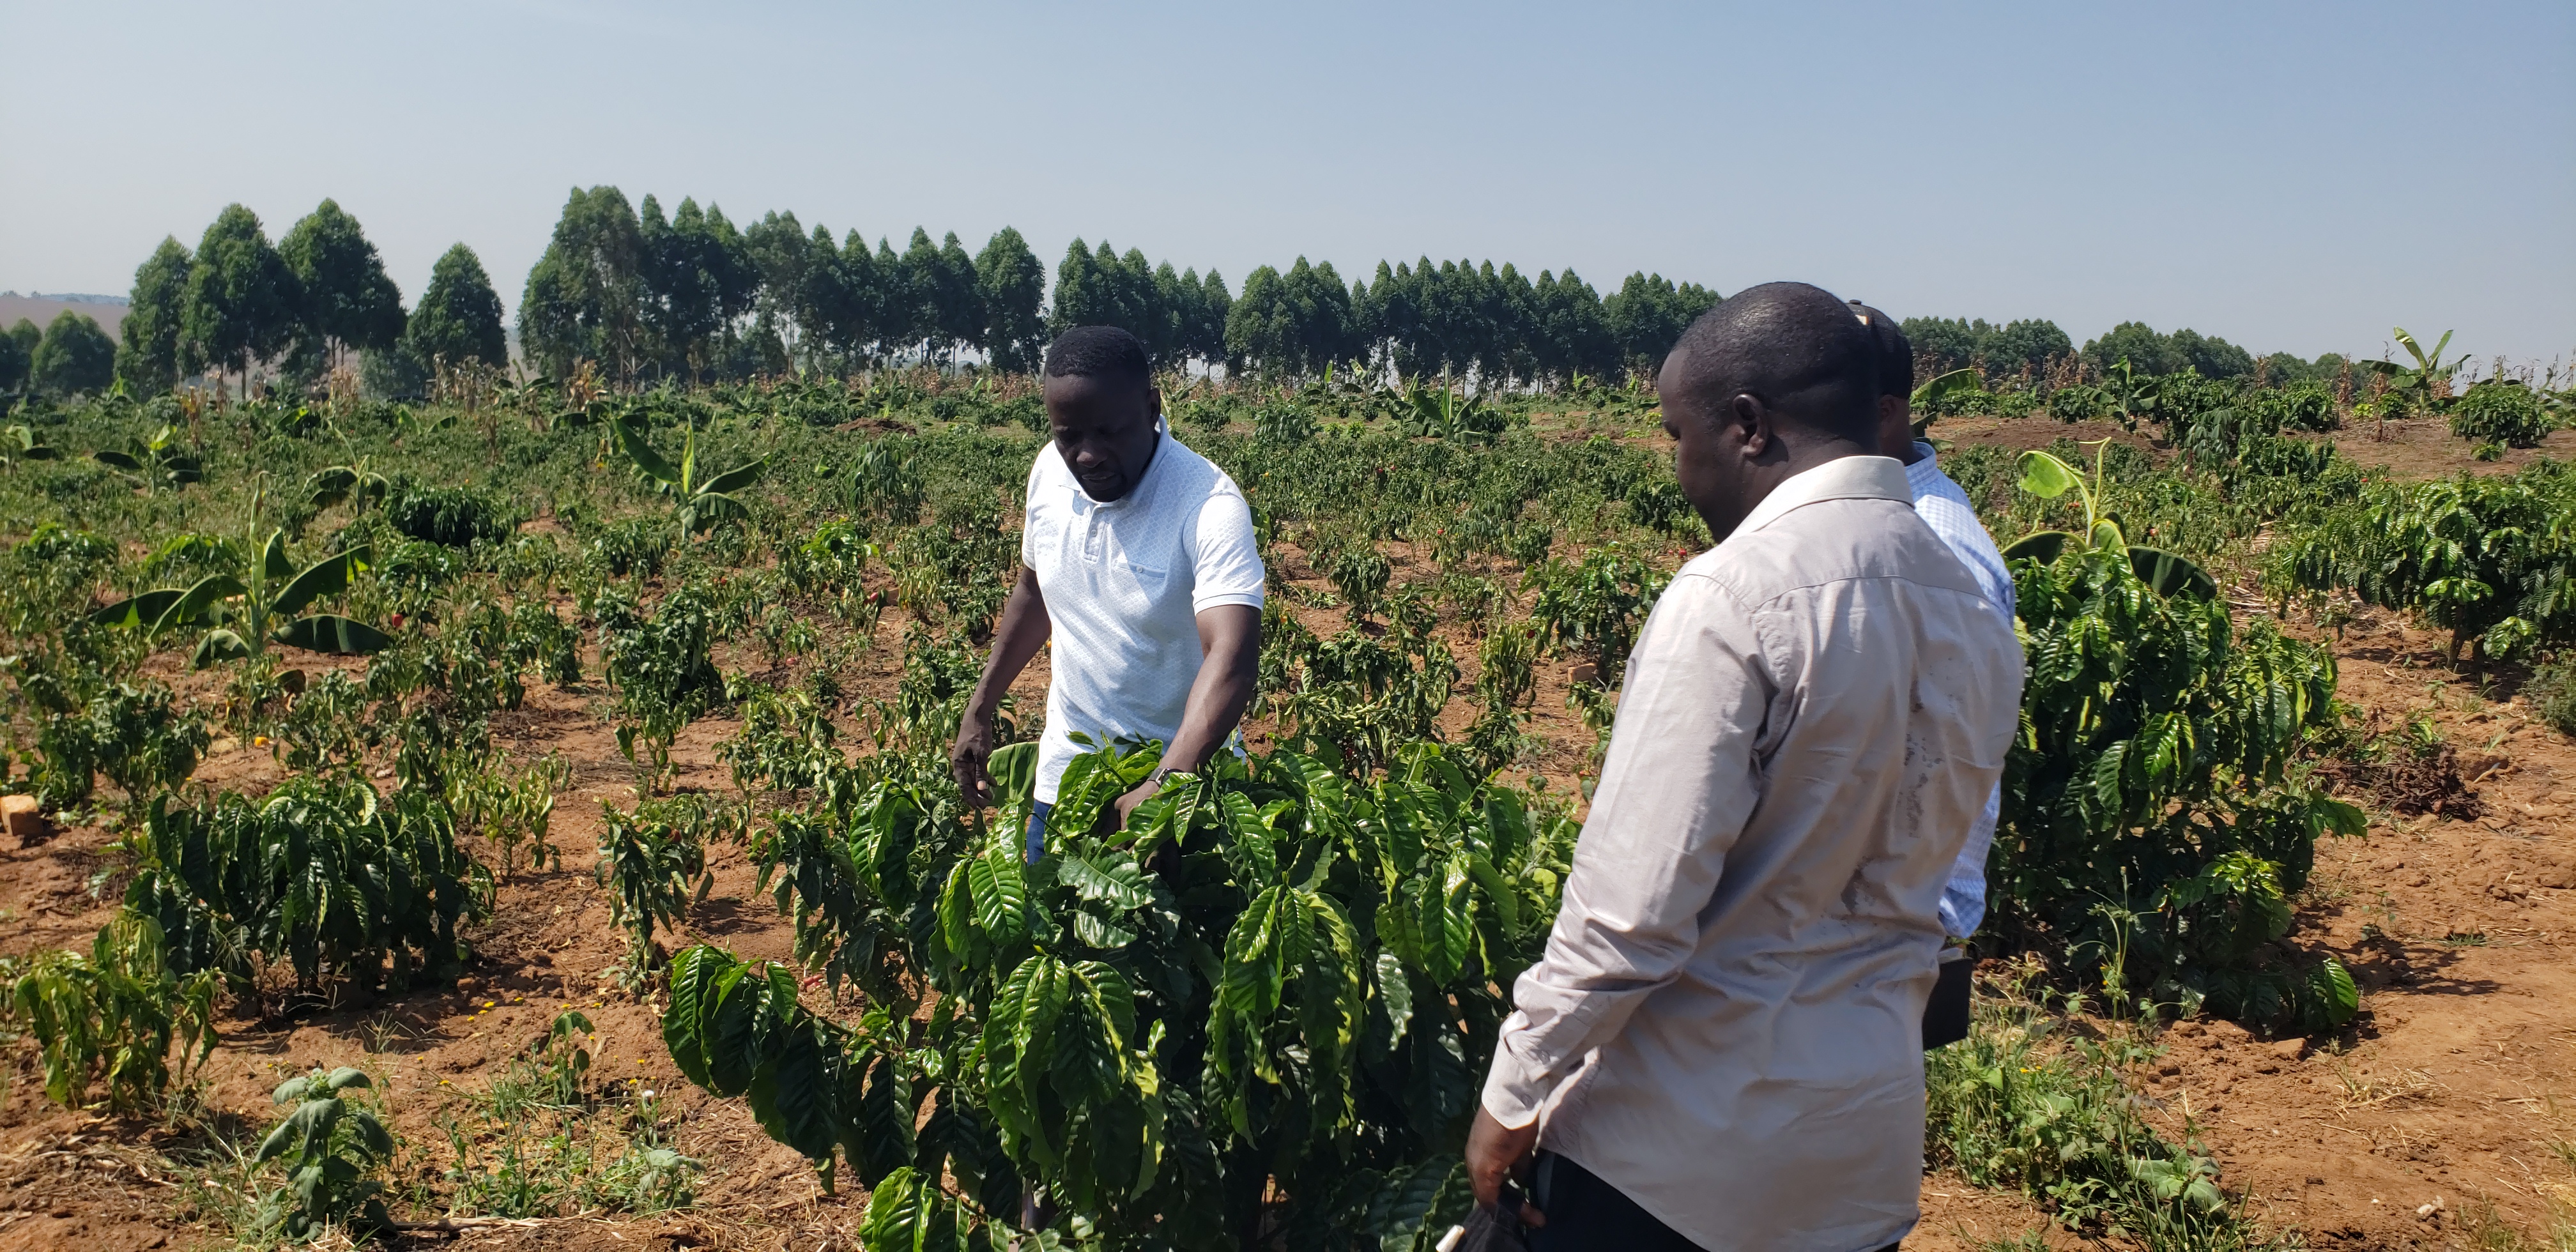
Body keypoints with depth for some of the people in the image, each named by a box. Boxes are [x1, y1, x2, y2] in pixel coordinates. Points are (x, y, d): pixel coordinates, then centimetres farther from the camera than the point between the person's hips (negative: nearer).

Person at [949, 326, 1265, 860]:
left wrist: (1165, 785, -52)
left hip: (1183, 778, -5)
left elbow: (1232, 657, -39)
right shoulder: (1050, 472, -6)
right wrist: (980, 710, 12)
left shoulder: (1210, 506, -26)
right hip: (1064, 778, 5)